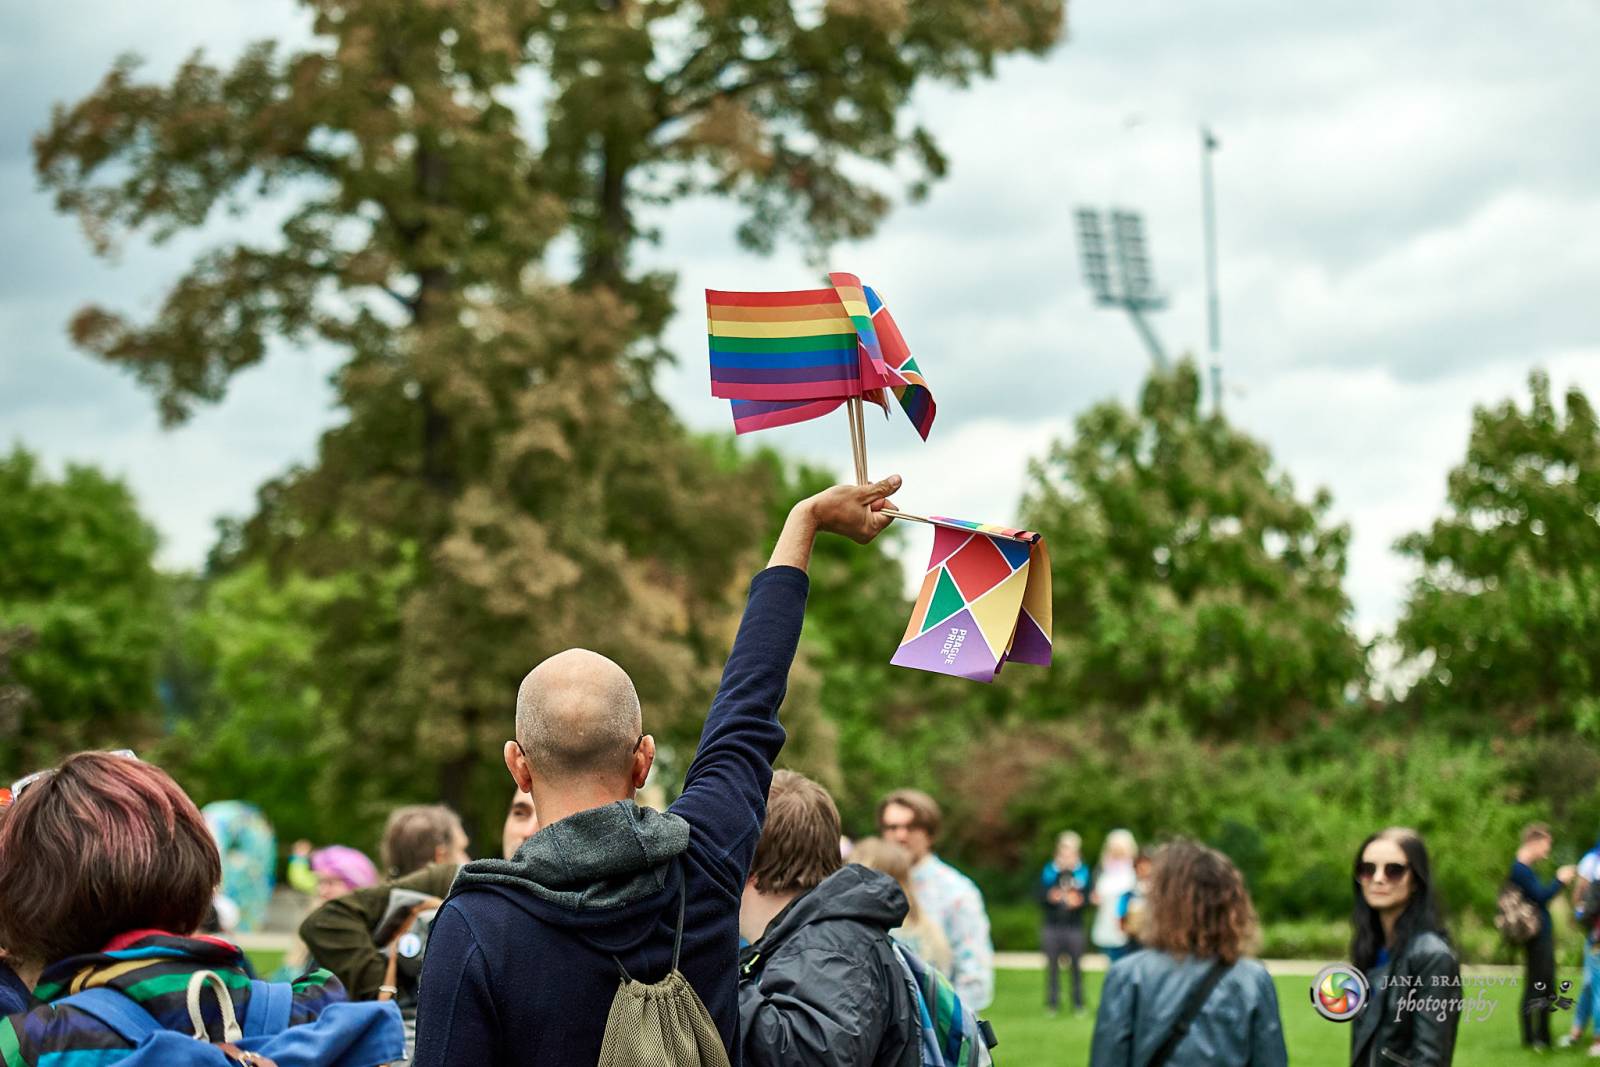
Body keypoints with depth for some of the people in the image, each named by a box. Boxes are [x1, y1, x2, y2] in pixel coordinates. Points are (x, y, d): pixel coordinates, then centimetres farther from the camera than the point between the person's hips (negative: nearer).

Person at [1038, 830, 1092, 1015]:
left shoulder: (1083, 871, 4)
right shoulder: (1049, 870, 6)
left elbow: (1090, 896, -1)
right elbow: (1040, 897, 3)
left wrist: (1078, 901, -20)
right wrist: (1051, 897, -17)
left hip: (1075, 925, -1)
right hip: (1052, 925, 1)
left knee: (1076, 965, 2)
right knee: (1052, 965, 4)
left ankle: (1078, 1002, 11)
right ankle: (1052, 1002, 12)